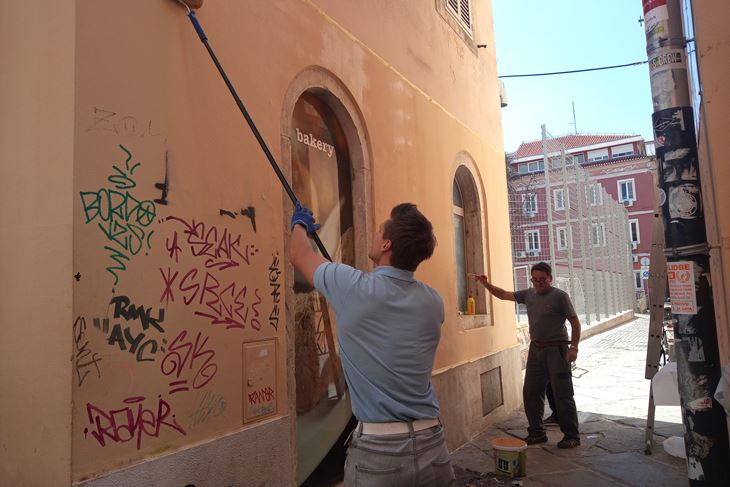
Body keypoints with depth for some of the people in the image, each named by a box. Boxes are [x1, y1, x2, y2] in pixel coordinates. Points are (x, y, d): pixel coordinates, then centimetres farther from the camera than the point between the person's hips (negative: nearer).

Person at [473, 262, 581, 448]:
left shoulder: (559, 296, -7)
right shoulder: (529, 294, 10)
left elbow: (575, 322, -7)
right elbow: (503, 294, 17)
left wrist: (574, 347, -14)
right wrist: (486, 284, 3)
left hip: (556, 349, -6)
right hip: (536, 349, 6)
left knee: (562, 394, -1)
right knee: (531, 393, 8)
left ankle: (572, 436, 12)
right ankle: (537, 433, 21)